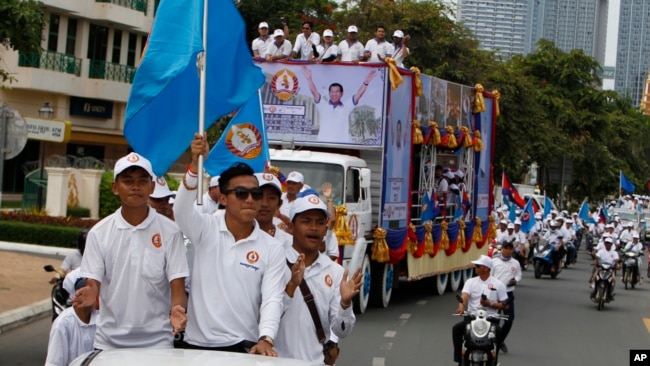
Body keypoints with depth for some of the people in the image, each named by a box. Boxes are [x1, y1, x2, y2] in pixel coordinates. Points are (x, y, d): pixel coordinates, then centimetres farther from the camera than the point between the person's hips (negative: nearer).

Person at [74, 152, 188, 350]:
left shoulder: (169, 232, -3)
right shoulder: (99, 233, 2)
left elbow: (177, 285, -5)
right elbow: (93, 283, 1)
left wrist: (176, 309, -26)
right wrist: (89, 294, -23)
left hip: (156, 341, -1)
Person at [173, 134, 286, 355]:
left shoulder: (272, 249, 1)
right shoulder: (205, 229, 0)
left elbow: (272, 299, -6)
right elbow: (181, 210, -20)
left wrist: (265, 339, -24)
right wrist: (196, 164, -34)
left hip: (245, 346, 0)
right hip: (198, 344, 0)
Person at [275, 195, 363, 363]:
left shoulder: (336, 272, 4)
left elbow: (341, 331, 2)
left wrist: (345, 303, -16)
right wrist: (291, 286, -25)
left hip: (318, 361, 3)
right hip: (279, 361, -3)